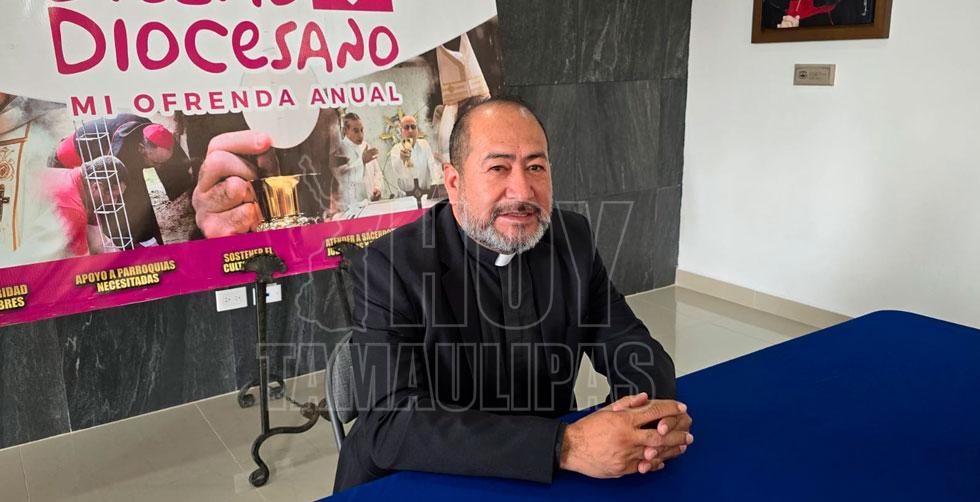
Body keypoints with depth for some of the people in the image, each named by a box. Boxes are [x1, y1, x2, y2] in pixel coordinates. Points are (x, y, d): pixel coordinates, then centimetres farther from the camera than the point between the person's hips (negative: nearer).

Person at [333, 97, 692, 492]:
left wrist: (655, 410, -21)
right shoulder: (388, 267, -17)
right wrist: (566, 445, -32)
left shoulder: (572, 240, -3)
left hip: (543, 481, 4)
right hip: (421, 486, -4)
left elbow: (629, 345, 1)